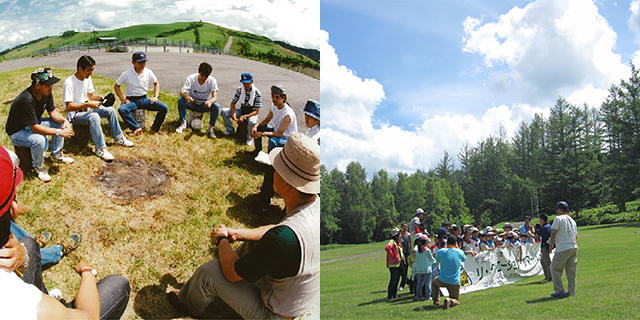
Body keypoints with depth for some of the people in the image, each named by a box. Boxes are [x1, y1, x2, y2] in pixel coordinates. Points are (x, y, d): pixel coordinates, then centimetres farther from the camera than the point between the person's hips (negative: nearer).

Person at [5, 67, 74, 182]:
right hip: (17, 132, -8)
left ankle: (57, 155, 12)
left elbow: (52, 112, 0)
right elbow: (34, 128, -35)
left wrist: (64, 121, -21)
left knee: (60, 123, -5)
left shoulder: (46, 93, -12)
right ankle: (38, 167, -8)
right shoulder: (26, 100, -37)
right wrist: (59, 132, -35)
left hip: (34, 124, 8)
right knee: (39, 139, -35)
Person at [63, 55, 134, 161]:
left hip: (86, 109, 8)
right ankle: (100, 148, -30)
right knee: (94, 116, -35)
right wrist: (88, 104, -33)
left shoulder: (87, 78, 1)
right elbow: (69, 107, -28)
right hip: (74, 114, -8)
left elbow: (91, 95, 15)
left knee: (110, 110, -3)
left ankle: (119, 138, 10)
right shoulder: (69, 83, -24)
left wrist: (101, 98, -6)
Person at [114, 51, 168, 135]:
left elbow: (156, 83, 15)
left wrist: (155, 97, 1)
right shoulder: (127, 74, -9)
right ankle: (136, 128, -24)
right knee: (121, 110, -36)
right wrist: (122, 99, -11)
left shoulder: (148, 72, -1)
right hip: (131, 100, -3)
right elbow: (116, 86, 1)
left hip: (144, 99, 3)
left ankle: (156, 127, 1)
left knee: (164, 107, -17)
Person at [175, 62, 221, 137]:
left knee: (216, 106, -31)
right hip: (192, 103, 0)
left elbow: (215, 97, -25)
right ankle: (183, 123, -12)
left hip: (204, 105, 0)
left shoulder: (212, 81, -17)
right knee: (181, 100, -30)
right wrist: (187, 97, -51)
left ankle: (210, 128, -11)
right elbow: (182, 92, -26)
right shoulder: (191, 78, -17)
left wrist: (210, 101, -51)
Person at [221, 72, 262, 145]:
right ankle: (230, 130, 7)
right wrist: (233, 113, -23)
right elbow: (233, 103, -1)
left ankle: (249, 137, -8)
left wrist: (244, 116, -33)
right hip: (241, 110, 5)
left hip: (251, 113, -4)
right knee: (224, 111, -16)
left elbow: (256, 111, -20)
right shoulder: (239, 90, -7)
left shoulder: (257, 93, -19)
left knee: (252, 121, -41)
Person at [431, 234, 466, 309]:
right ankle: (450, 301, -19)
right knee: (456, 301, 17)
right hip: (455, 282, 0)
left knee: (434, 282, 35)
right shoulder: (460, 252, -5)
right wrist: (457, 248, 23)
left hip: (442, 281, 0)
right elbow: (464, 259, 19)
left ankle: (436, 301, 20)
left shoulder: (441, 251, -7)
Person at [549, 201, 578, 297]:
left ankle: (559, 291, -2)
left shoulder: (558, 219, -5)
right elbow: (576, 236, 19)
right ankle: (571, 292, 12)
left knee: (555, 269, 1)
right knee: (571, 270, 11)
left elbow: (553, 233, -10)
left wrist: (551, 245, 1)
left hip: (563, 249, -7)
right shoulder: (572, 220, 17)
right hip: (574, 248, 7)